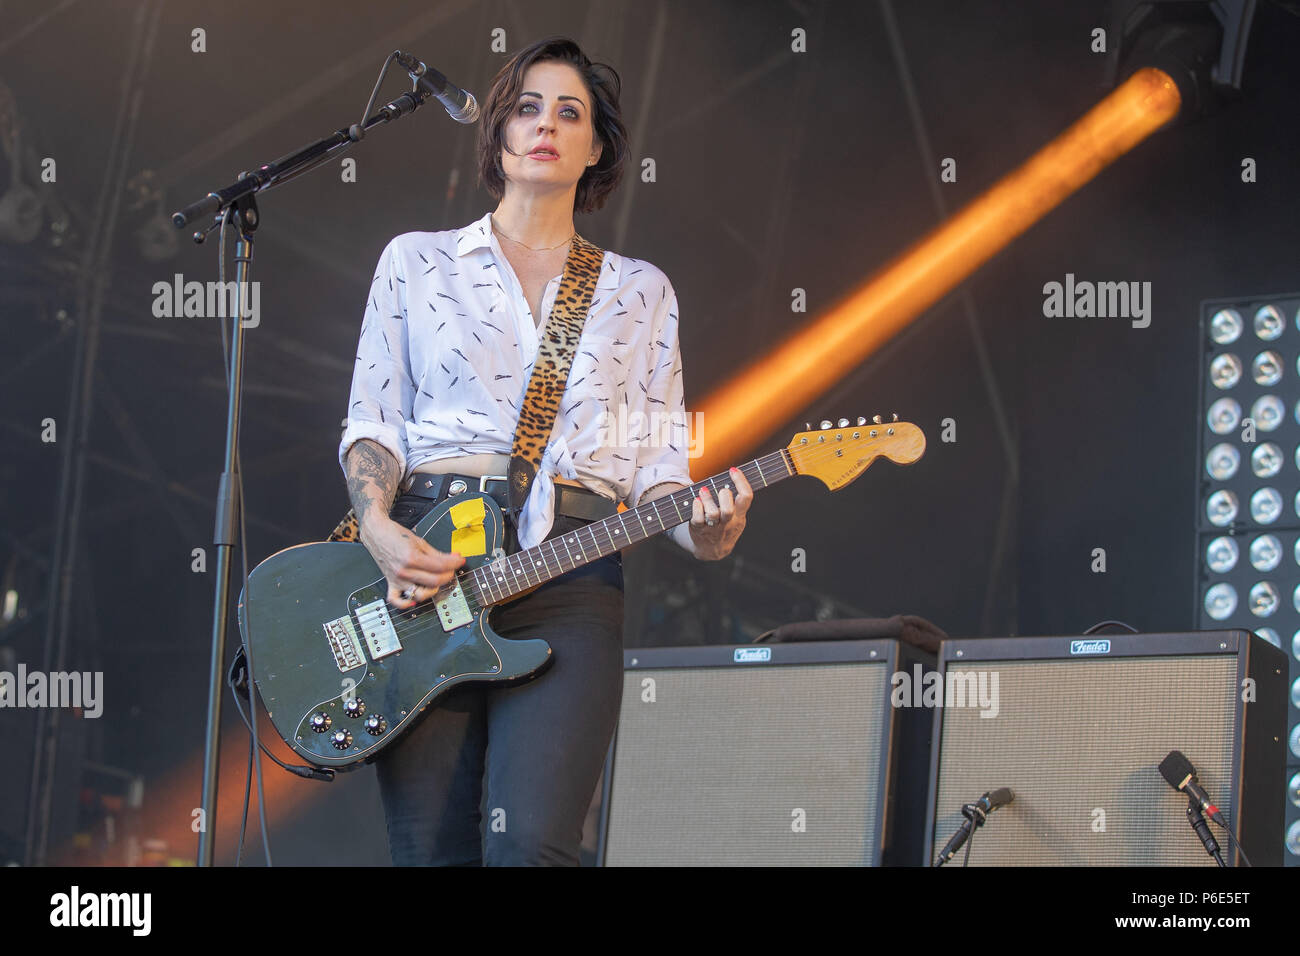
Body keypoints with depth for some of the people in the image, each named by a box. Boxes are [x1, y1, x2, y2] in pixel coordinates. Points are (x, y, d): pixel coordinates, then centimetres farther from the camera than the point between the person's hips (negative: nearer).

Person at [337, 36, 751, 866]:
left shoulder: (640, 291, 16)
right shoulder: (417, 262, 14)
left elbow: (660, 461, 11)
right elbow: (372, 422, 9)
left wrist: (700, 531, -11)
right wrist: (380, 530, -10)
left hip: (570, 579, 0)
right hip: (424, 571, 1)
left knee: (530, 844, -21)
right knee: (434, 854, -3)